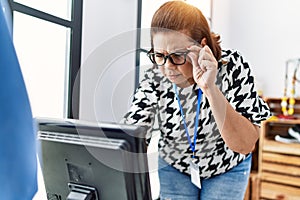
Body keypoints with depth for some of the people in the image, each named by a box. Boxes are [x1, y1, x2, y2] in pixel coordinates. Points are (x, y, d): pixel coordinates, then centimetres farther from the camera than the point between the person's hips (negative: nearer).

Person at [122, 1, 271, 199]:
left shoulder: (232, 66, -27)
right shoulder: (155, 78, -22)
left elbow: (245, 145, -32)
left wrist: (210, 89, -43)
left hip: (227, 168, -1)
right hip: (175, 167, 2)